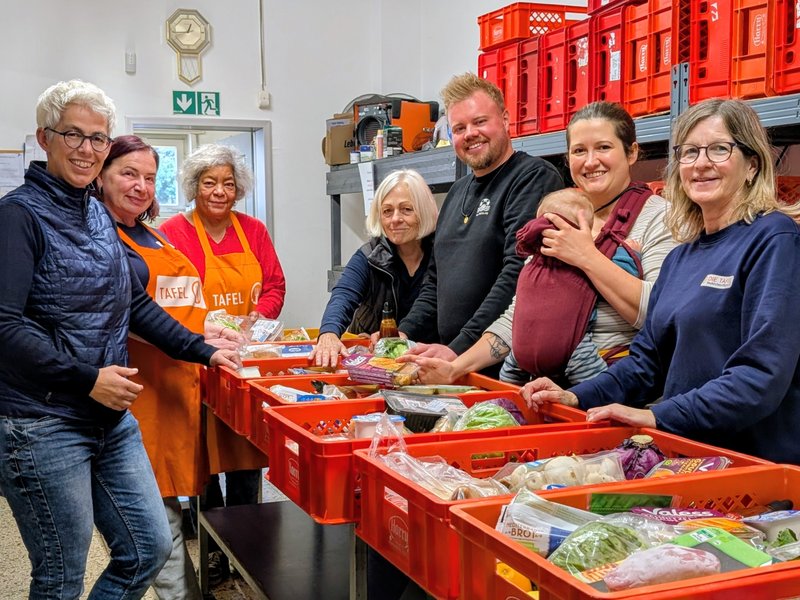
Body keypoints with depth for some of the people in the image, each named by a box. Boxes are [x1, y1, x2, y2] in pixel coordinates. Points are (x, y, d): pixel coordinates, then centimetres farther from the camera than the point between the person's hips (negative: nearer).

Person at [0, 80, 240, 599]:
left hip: (113, 419, 8)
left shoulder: (99, 215, 12)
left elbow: (135, 303, 19)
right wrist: (87, 378, -20)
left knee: (150, 550, 12)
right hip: (43, 427, -7)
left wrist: (202, 351, 14)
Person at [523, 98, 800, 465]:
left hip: (755, 465, -6)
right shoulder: (681, 258, 14)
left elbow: (763, 374, -19)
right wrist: (577, 397, 2)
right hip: (684, 455, 7)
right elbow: (649, 358, 16)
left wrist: (658, 416, -22)